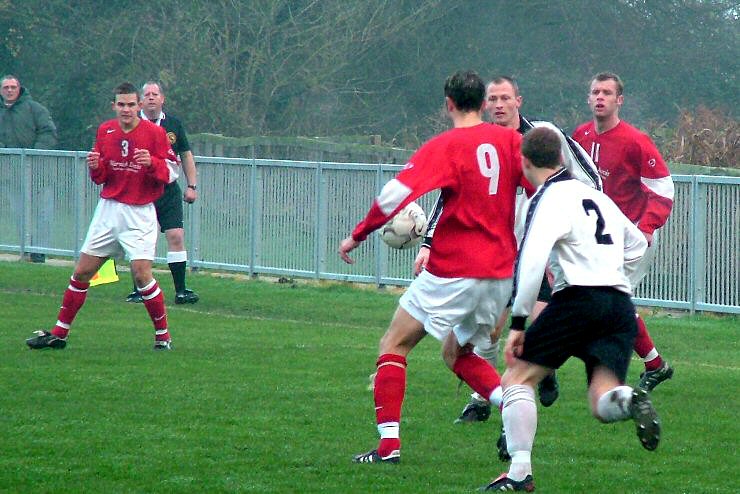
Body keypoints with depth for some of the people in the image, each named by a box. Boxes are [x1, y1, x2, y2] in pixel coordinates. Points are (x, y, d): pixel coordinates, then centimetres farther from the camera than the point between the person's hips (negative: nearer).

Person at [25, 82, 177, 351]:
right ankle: (58, 334, 15)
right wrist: (95, 167, -10)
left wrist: (152, 163, -26)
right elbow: (101, 177, 13)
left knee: (142, 273, -16)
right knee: (81, 272, 5)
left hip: (139, 213, -4)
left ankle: (163, 335, 0)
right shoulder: (105, 131, 6)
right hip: (108, 208, 4)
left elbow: (169, 174, -7)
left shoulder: (154, 132, -7)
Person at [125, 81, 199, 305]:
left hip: (169, 190, 2)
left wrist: (192, 186, 12)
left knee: (176, 236, -6)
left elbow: (186, 155, 17)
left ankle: (180, 290, -2)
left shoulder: (173, 124, 8)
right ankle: (138, 290, 10)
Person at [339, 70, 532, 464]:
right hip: (502, 273, 6)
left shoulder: (444, 147, -9)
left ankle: (388, 443, -2)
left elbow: (395, 195, -18)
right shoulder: (510, 141, 5)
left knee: (394, 344, 7)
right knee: (456, 353, 22)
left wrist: (357, 236, -6)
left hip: (453, 273, -6)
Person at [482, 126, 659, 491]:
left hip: (578, 297, -7)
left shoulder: (549, 199, -2)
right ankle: (628, 399, -33)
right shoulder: (597, 196, 22)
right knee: (603, 404, 2)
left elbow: (532, 260, -16)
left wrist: (518, 322, -15)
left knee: (517, 379, 5)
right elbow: (636, 245, 35)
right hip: (621, 304, 7)